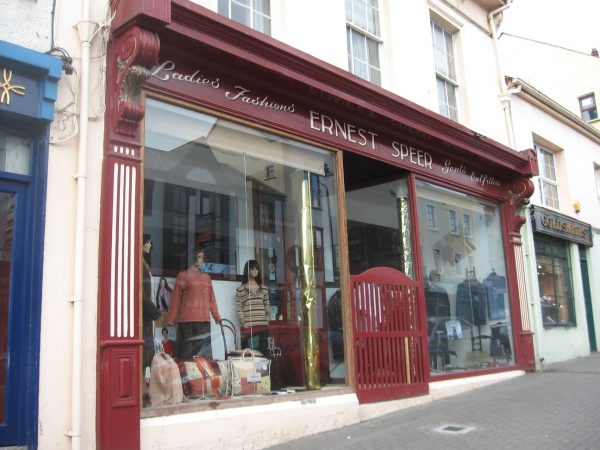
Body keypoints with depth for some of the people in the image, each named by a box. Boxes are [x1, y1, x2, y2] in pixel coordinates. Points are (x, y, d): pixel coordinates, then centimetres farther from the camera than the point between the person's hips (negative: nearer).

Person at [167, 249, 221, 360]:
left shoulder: (206, 277, 17)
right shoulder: (183, 275, 3)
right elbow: (176, 299, 1)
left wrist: (217, 316, 17)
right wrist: (171, 320, -1)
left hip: (204, 321, 5)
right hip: (187, 321, -5)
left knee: (204, 354, 3)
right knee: (188, 354, -3)